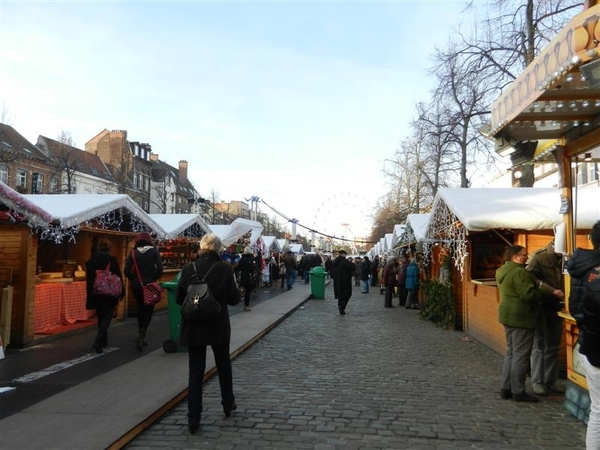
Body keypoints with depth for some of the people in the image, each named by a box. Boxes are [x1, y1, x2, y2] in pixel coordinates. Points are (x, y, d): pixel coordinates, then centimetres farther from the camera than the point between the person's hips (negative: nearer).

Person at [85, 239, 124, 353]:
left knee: (100, 317, 17)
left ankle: (103, 341, 27)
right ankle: (98, 341, -14)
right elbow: (118, 276, -8)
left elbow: (89, 277, 6)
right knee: (107, 316, 2)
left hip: (95, 293, 4)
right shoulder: (112, 260, -10)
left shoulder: (91, 260, 2)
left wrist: (90, 293, 13)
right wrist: (121, 292, 2)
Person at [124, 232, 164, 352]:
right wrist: (154, 278, 3)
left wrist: (134, 279, 9)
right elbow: (160, 268, -12)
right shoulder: (154, 252, -3)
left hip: (136, 285, 2)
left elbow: (127, 271, -5)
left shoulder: (133, 253, 1)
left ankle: (141, 334, 23)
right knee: (148, 310, 6)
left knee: (141, 309, 18)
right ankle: (142, 333, -14)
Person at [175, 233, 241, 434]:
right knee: (224, 365, 20)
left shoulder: (188, 269, -5)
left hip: (193, 327, 1)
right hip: (218, 327, -1)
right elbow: (234, 299, -7)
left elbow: (179, 299, 0)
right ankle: (228, 404, 37)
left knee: (195, 371, 7)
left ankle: (193, 419, 9)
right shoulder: (225, 268, -11)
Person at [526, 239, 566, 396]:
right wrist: (551, 291, -25)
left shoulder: (564, 258, 3)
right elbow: (530, 276, -22)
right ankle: (537, 382, 13)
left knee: (553, 347, 12)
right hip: (541, 307, -5)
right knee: (539, 345, 4)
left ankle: (551, 381, 23)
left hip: (556, 307, 5)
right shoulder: (539, 256, -12)